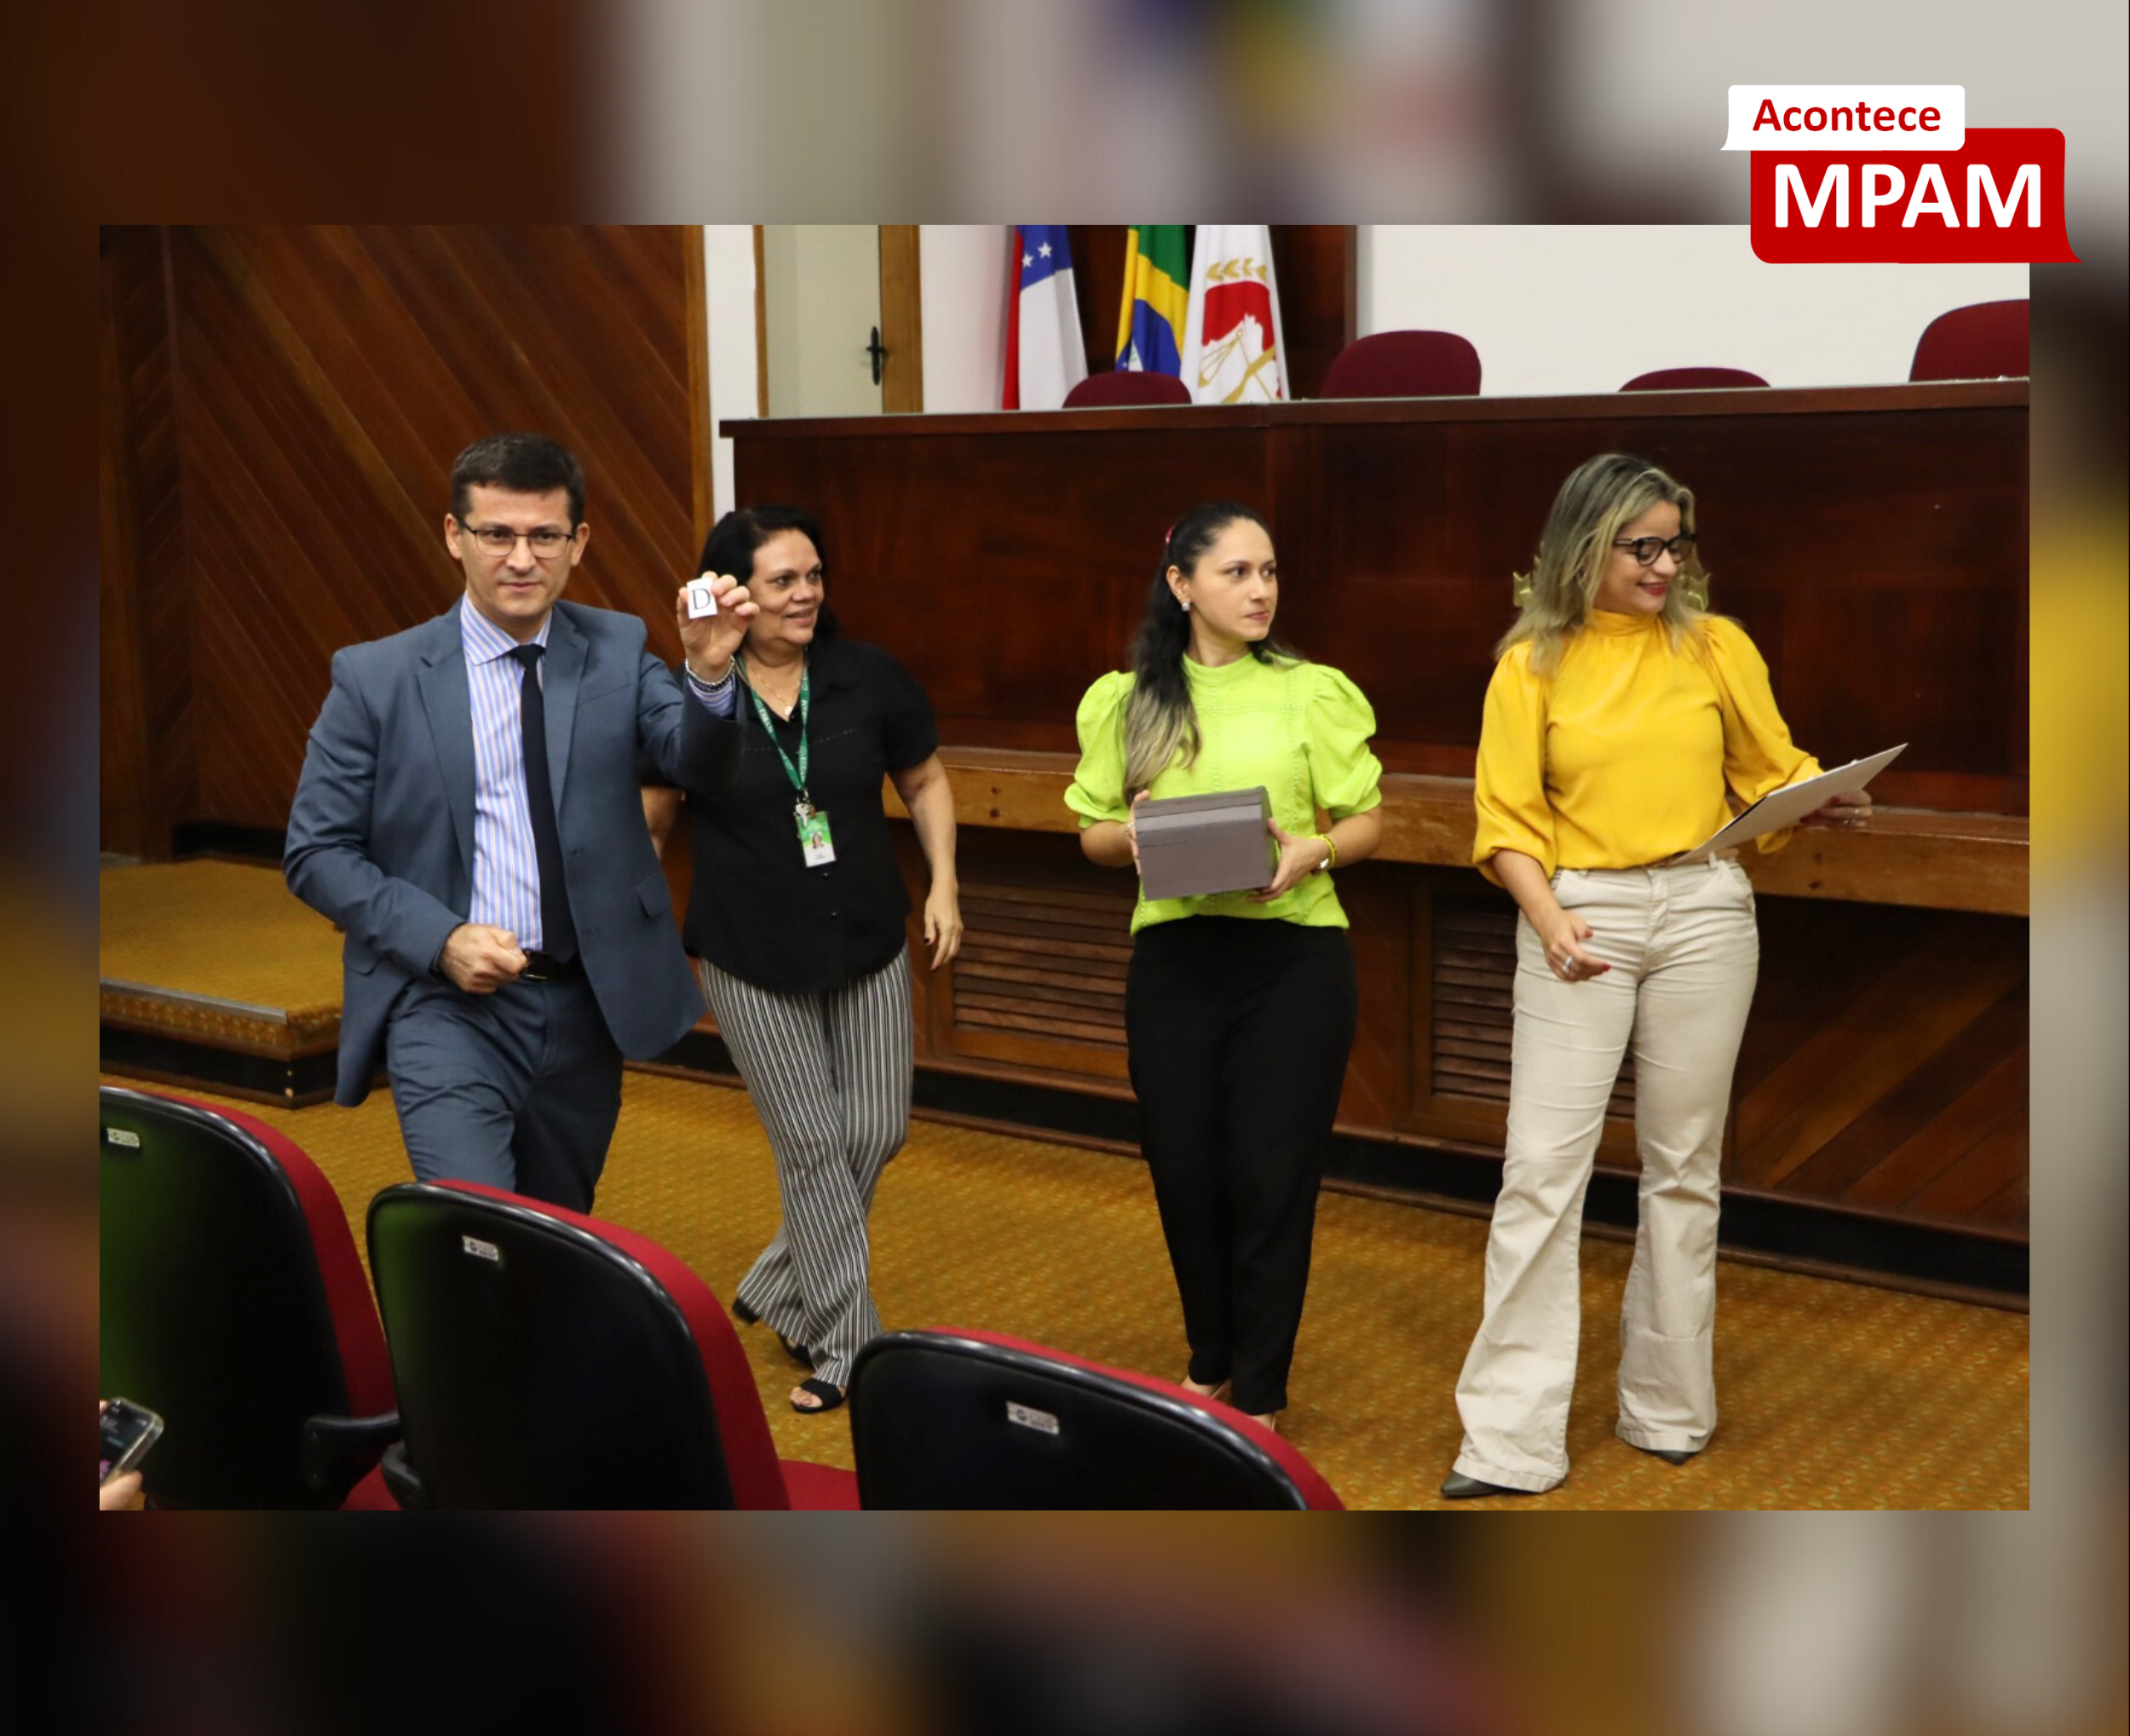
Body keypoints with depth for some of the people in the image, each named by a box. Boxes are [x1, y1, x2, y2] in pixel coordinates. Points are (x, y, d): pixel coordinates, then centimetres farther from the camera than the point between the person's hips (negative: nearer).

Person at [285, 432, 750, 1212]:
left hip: (586, 1002, 3)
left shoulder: (617, 651, 2)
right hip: (446, 1003, -3)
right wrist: (441, 939, -15)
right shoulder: (375, 677, -4)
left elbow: (689, 756, -14)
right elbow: (316, 852, -2)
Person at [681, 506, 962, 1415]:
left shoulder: (868, 677, -4)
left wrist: (943, 882, 0)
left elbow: (924, 780, 9)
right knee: (813, 1147, 1)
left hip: (867, 945, 3)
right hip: (752, 963, -3)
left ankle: (776, 1289, 30)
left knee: (877, 1133, 6)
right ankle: (845, 1346, 15)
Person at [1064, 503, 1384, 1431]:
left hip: (1291, 957, -2)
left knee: (1271, 1178, 2)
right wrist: (1132, 834, -12)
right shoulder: (1127, 700, 6)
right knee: (1184, 1172, 9)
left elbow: (1367, 822, 4)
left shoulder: (1314, 693, 1)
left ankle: (1258, 1394, 20)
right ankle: (1210, 1361, 33)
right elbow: (1094, 835, 10)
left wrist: (1311, 850, -16)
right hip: (1173, 959, 2)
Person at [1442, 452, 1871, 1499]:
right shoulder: (1533, 664, 3)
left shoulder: (1717, 646, 8)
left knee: (1684, 1166, 9)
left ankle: (1668, 1410, 23)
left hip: (1703, 912, 2)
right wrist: (1547, 921, -14)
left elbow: (1772, 771, 11)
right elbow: (1506, 815, -1)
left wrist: (1829, 804, -10)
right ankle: (1510, 1441, 0)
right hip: (1579, 919, -1)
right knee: (1541, 1167, -6)